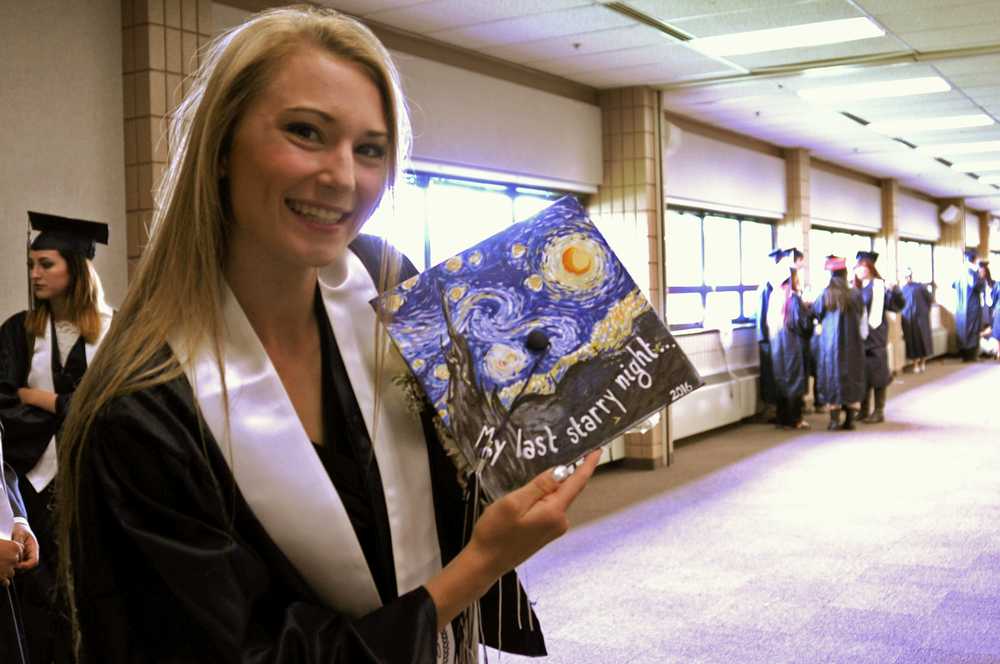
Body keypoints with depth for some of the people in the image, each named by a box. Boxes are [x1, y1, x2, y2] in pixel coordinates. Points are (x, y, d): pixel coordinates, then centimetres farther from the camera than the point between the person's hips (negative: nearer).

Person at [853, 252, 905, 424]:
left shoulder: (879, 286, -7)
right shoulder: (857, 288, 13)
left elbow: (898, 305, -17)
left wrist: (894, 290, -32)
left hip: (875, 337, -7)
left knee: (877, 374, -1)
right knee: (862, 373, 10)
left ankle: (878, 411, 5)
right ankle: (864, 410, 19)